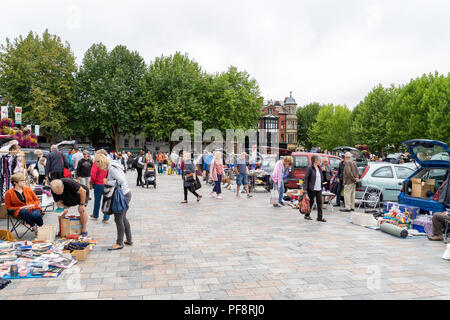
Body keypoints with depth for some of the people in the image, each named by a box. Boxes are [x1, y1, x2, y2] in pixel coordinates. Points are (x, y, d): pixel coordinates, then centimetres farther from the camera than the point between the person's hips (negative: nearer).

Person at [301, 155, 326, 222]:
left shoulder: (319, 168, 11)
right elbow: (306, 178, -14)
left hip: (319, 189, 6)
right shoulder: (309, 168, -10)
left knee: (319, 202, 4)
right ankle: (307, 215, 21)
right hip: (311, 189, -6)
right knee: (311, 202, 5)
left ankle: (320, 217, 8)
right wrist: (304, 188, -18)